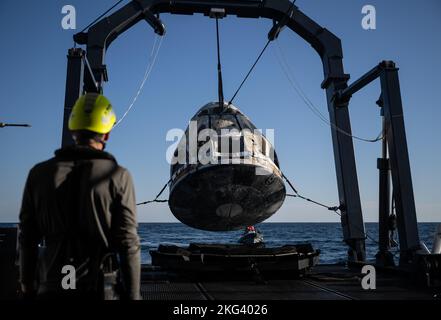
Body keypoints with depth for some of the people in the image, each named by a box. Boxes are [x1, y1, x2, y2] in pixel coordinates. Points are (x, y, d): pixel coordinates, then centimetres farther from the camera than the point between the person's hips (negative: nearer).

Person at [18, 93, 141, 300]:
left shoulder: (40, 174, 0)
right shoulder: (117, 177, -8)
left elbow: (27, 238, 5)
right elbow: (128, 244, -10)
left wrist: (28, 287, 16)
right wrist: (132, 295, -3)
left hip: (51, 288, 3)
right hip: (100, 290, -2)